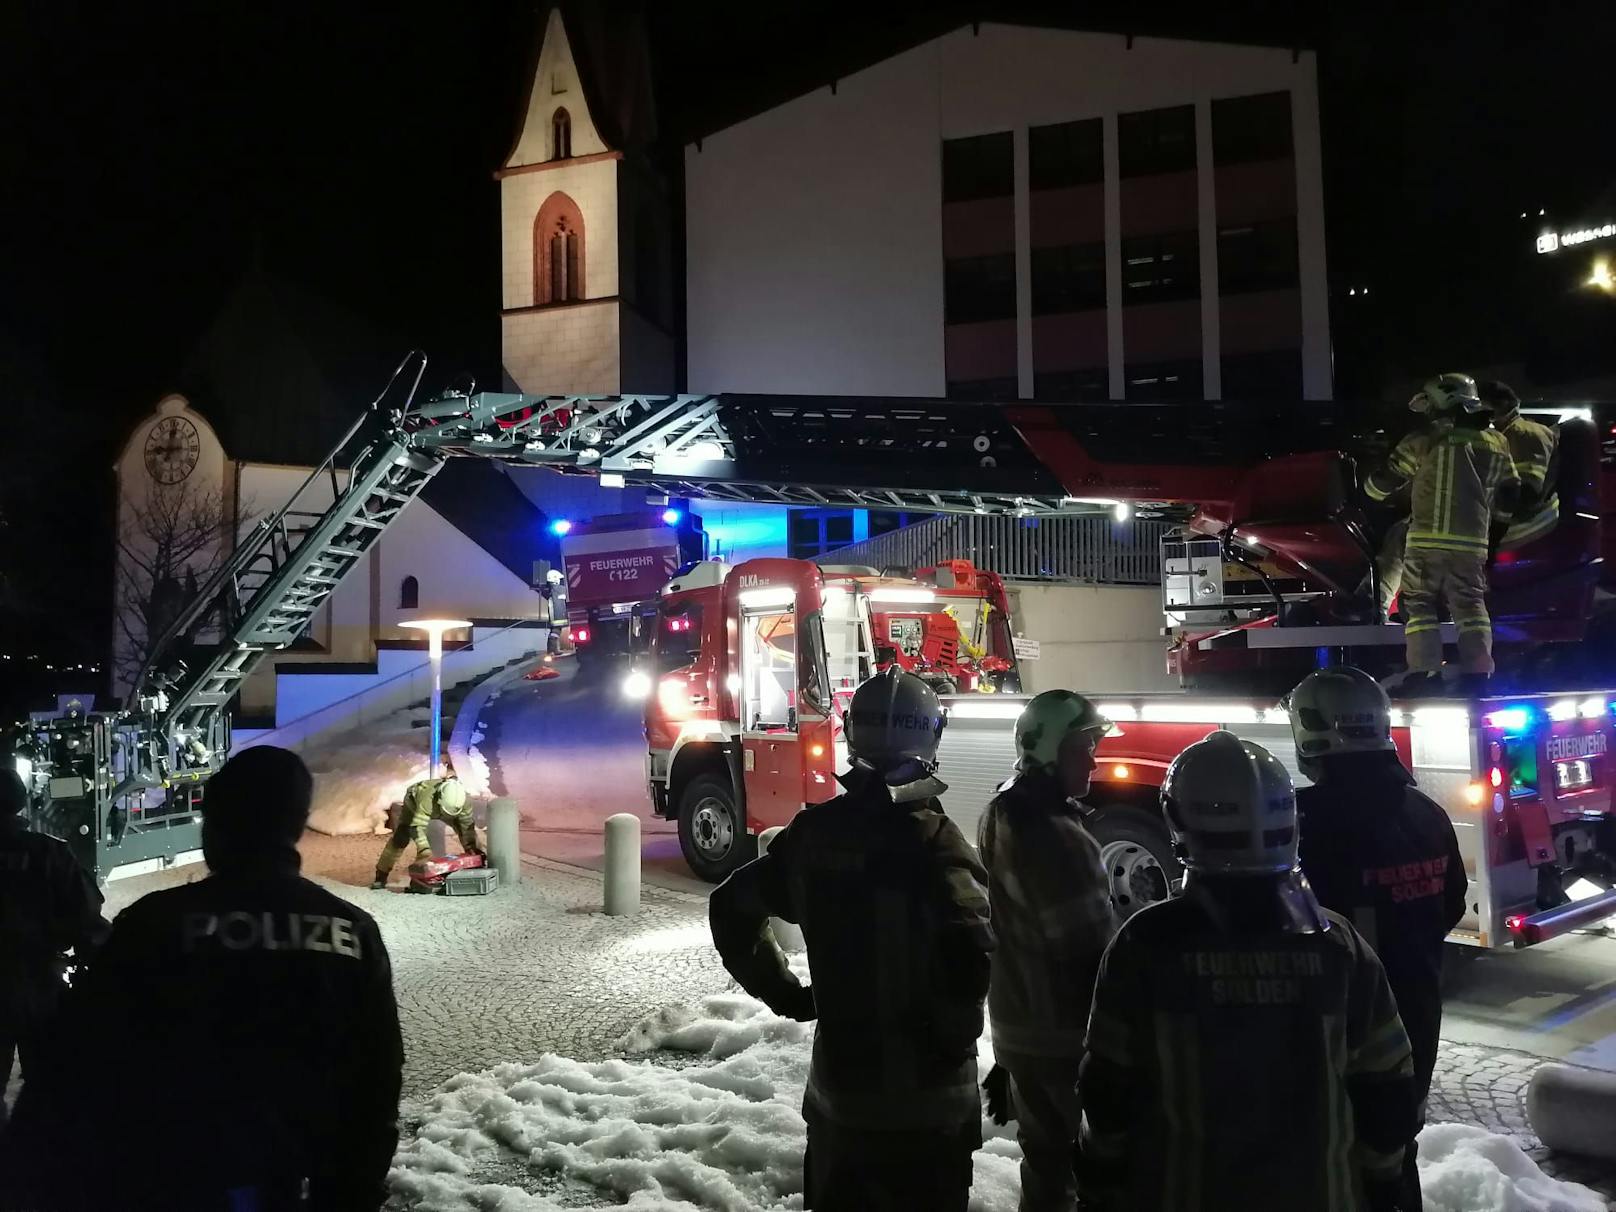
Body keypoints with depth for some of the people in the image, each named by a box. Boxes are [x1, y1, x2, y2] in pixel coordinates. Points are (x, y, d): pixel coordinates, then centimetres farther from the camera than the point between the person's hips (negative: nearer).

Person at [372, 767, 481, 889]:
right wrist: (426, 852, -57)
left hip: (437, 808, 4)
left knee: (465, 825, -10)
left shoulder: (464, 800, -36)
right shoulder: (427, 799, -50)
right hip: (414, 802, -3)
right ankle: (381, 876, -4)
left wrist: (472, 847, -30)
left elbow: (467, 826, -25)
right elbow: (416, 827, -50)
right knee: (400, 837, -16)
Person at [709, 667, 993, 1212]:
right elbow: (970, 955, -31)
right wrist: (950, 1038, -14)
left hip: (835, 1083, 5)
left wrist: (782, 991, 11)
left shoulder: (813, 829, -2)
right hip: (922, 1094, -5)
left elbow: (732, 908, 8)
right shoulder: (930, 838, -20)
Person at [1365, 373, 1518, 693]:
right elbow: (1509, 501, 17)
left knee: (1420, 604, 3)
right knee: (1470, 605, 13)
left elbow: (1383, 483, 4)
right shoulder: (1497, 445, 12)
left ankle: (1424, 673, -5)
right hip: (1473, 541, 4)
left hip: (1428, 538, -4)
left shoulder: (1424, 441, -2)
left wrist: (1371, 489, 26)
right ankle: (1478, 674, 7)